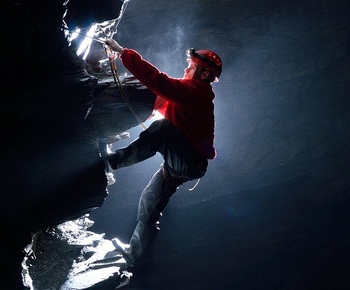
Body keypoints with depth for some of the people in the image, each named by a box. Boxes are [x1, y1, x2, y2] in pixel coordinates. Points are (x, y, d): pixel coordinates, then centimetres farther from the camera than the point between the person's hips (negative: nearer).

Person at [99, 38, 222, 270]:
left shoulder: (193, 92, -17)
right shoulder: (191, 94, 15)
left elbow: (158, 80, -27)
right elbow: (160, 100, 15)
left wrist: (123, 52, -24)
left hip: (190, 163, -10)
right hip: (177, 166, 10)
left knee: (162, 128, -26)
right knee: (149, 207, 15)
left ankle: (116, 159, -14)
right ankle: (132, 255, 27)